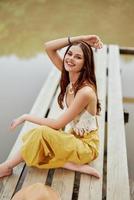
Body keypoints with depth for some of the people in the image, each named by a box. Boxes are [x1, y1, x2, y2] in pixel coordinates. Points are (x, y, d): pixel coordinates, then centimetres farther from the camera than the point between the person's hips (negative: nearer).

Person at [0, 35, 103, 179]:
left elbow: (57, 124, -22)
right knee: (29, 137, -4)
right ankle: (74, 165, -7)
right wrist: (79, 39, -16)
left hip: (86, 145, -8)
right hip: (74, 136, 8)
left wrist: (26, 117, -12)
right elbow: (48, 47, -6)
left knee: (41, 132, -27)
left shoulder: (85, 91, -28)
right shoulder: (70, 75, -6)